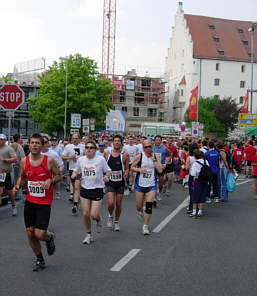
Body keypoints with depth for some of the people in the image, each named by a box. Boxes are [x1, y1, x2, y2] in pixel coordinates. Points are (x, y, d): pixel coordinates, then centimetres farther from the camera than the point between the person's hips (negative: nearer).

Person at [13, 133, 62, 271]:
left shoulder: (49, 160, -9)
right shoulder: (24, 161, 1)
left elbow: (59, 176, 2)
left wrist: (51, 180, -18)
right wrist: (18, 185, -3)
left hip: (44, 203, -4)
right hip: (29, 202, 4)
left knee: (39, 234, -10)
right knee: (30, 233, 6)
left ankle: (50, 237, 28)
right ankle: (40, 260, 27)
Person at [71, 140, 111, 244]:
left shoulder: (101, 159, -6)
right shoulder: (81, 159, 3)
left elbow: (108, 170, 4)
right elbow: (76, 170, 17)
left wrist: (106, 176, -17)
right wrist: (74, 175, -5)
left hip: (97, 190, -3)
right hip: (85, 189, 3)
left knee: (94, 215, -8)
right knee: (85, 214, 2)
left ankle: (98, 220, 30)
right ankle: (89, 235, 22)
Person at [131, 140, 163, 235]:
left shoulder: (156, 157, -2)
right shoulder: (139, 157, -4)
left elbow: (160, 170, -12)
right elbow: (132, 167, 5)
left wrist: (153, 159, -16)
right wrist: (139, 170, -15)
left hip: (151, 185, 0)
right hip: (140, 184, 0)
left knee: (149, 206, -11)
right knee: (139, 207, 8)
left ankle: (145, 226, 2)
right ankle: (140, 211, 46)